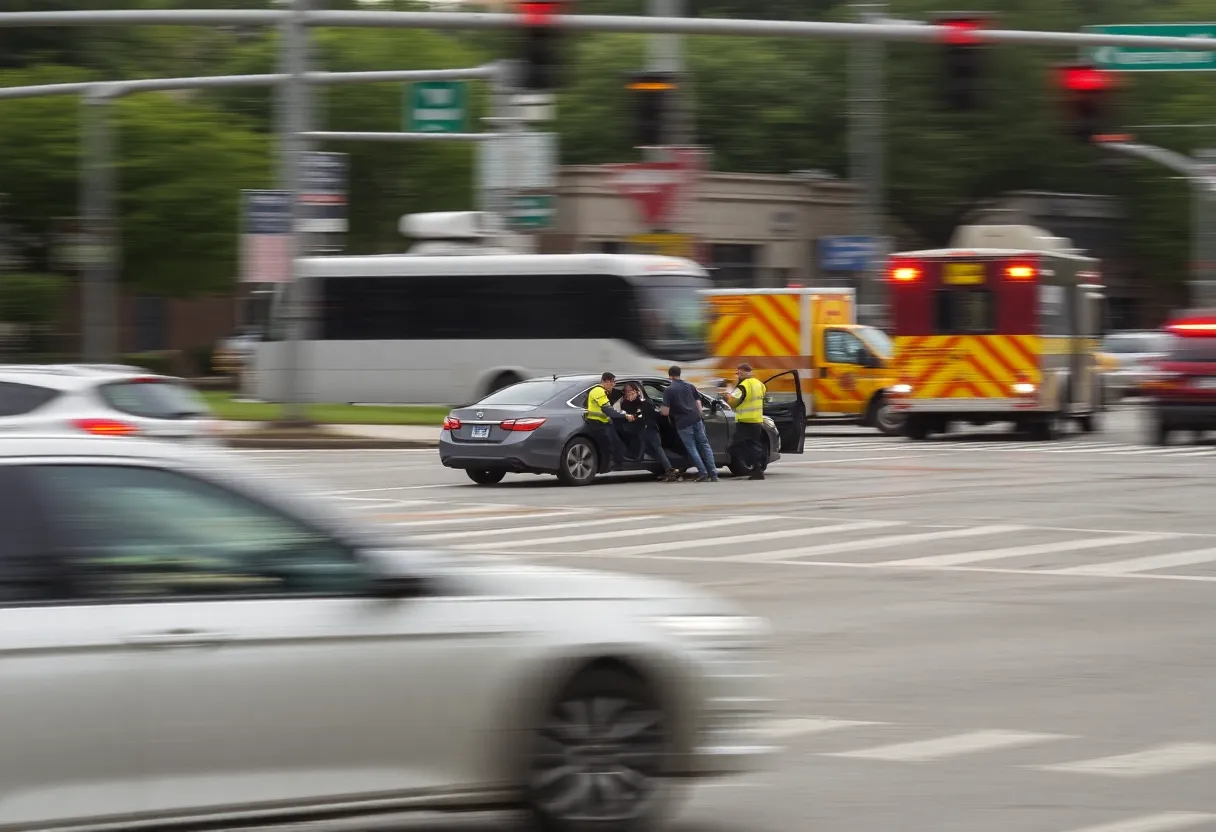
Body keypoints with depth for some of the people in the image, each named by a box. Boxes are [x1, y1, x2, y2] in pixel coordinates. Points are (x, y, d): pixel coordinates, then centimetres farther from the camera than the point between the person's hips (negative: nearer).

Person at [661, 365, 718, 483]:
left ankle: (703, 474, -4)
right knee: (704, 445, 9)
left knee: (692, 448, 5)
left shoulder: (668, 390, -3)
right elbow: (698, 403, 11)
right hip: (696, 419, 4)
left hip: (683, 423, -4)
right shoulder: (689, 386, 11)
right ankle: (713, 474, 3)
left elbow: (665, 412, -6)